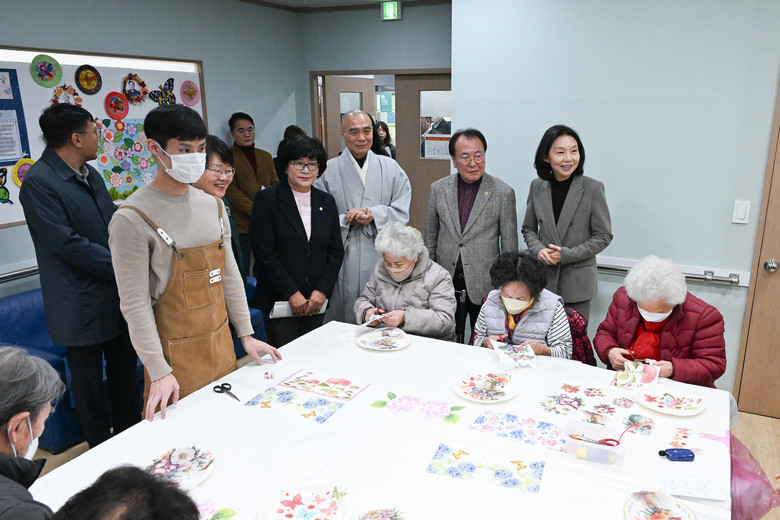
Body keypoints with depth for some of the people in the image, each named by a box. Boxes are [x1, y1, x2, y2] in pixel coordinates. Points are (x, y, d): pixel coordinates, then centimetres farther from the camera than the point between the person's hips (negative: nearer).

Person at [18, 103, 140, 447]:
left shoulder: (90, 174, 10)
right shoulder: (39, 182, -16)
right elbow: (68, 244, -21)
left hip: (117, 296, 8)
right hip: (82, 305, -8)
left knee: (125, 372, 18)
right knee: (89, 384, 10)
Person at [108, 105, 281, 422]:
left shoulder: (213, 206, 5)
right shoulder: (132, 219, -14)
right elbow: (134, 303, -15)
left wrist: (246, 335, 10)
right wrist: (158, 371, -17)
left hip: (222, 348, 6)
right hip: (175, 357, -5)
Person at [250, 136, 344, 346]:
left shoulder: (327, 201, 9)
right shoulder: (267, 199, -4)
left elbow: (336, 252, 9)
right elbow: (264, 253, -9)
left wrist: (322, 291, -2)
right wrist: (292, 293, -11)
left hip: (317, 303, 4)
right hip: (279, 301, -4)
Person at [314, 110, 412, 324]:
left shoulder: (391, 168, 9)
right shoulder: (328, 171, 4)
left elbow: (402, 211, 2)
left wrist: (374, 215, -13)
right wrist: (346, 219, -14)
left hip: (382, 257, 1)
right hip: (345, 260, -1)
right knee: (344, 321, 3)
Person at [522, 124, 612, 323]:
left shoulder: (593, 188, -6)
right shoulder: (537, 186, 3)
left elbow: (603, 236, -4)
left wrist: (567, 254, -13)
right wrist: (539, 250, -9)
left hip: (577, 283, -2)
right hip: (543, 278, 2)